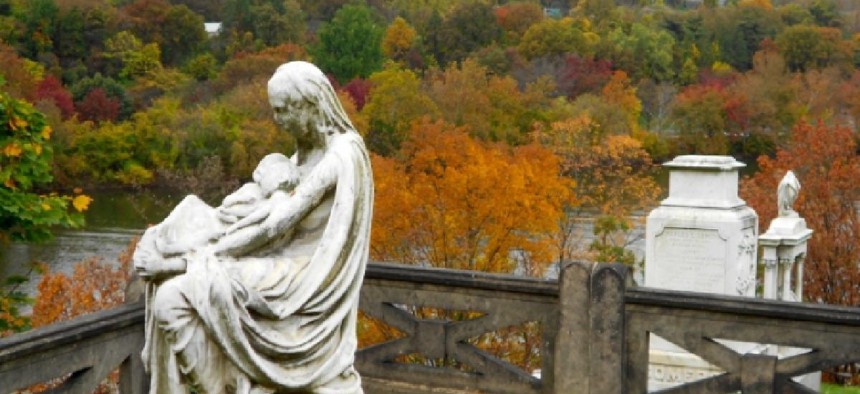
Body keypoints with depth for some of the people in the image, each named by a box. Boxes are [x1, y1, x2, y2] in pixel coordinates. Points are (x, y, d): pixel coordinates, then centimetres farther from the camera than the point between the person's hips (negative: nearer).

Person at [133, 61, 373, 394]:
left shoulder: (341, 155, -21)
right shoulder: (310, 146, 9)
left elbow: (273, 226, -23)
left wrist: (182, 263, -21)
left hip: (301, 276, -10)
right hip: (289, 263, 10)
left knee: (175, 298, -19)